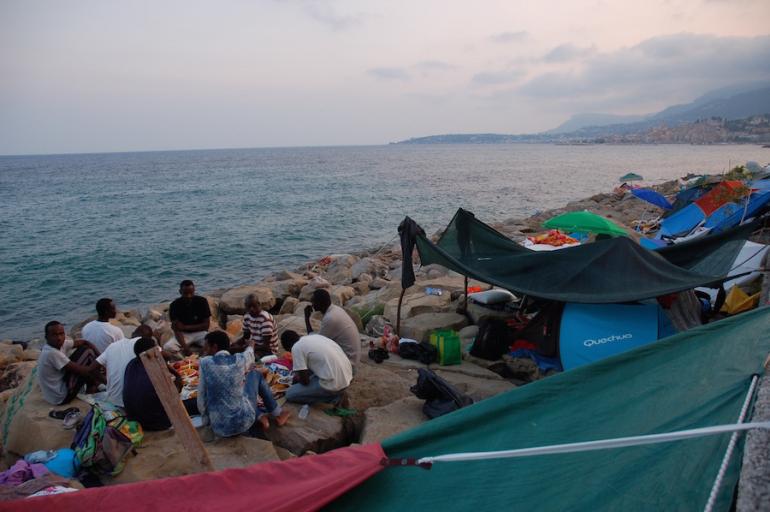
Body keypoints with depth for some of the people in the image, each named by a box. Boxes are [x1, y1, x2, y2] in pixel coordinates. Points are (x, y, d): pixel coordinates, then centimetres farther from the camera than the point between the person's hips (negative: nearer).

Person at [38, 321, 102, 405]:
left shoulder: (60, 344, -1)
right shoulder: (52, 353, -27)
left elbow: (83, 342, 8)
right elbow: (79, 370, -25)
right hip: (62, 397, -9)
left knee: (84, 349, 8)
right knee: (87, 353, -11)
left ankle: (92, 383, 12)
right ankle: (92, 387, 6)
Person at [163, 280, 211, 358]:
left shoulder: (202, 301, -10)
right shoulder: (175, 305, -11)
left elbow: (206, 325, -7)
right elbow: (177, 329, -16)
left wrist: (185, 327, -15)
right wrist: (185, 347, -32)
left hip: (200, 332, 0)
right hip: (184, 334, 0)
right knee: (167, 347, -30)